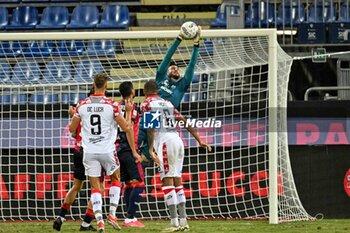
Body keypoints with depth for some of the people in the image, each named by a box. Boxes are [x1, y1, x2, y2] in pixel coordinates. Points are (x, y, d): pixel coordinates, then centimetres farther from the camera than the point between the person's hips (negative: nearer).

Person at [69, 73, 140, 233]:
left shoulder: (82, 105, 1)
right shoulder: (112, 105, -7)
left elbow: (72, 129, 13)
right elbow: (126, 128, -5)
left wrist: (74, 116, 31)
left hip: (89, 152, 2)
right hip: (107, 151, -1)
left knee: (95, 187, 7)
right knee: (115, 180, 21)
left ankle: (99, 220, -8)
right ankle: (112, 214, 9)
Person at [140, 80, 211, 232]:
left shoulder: (147, 104, 4)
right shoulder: (167, 103, 23)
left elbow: (150, 127, -9)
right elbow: (184, 122, 22)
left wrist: (150, 149, -15)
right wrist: (199, 140, 25)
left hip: (164, 141, -7)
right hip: (177, 139, 7)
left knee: (167, 181, -7)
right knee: (177, 181, 10)